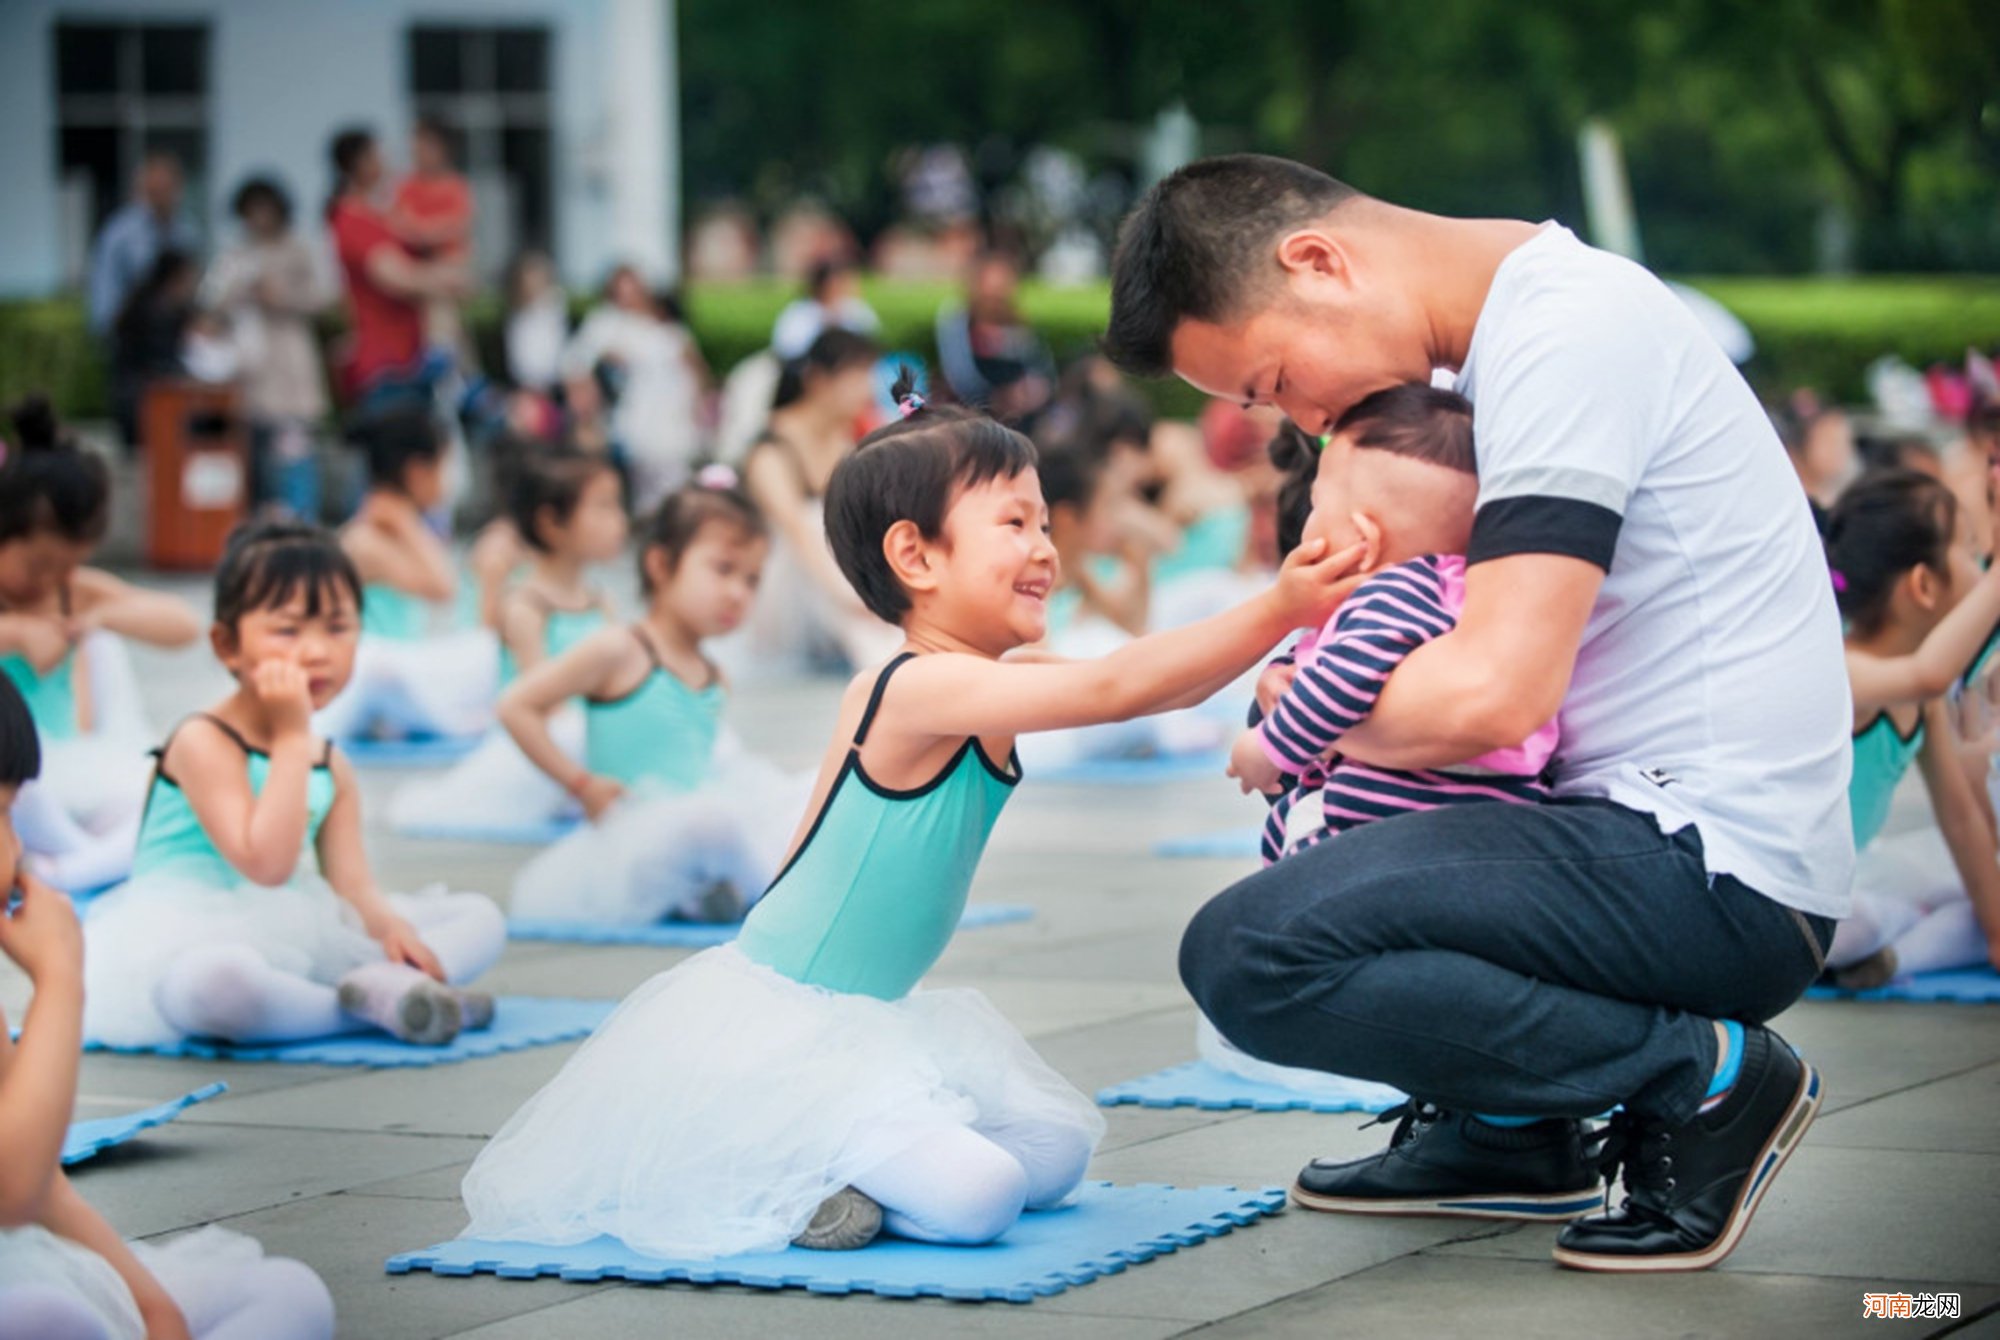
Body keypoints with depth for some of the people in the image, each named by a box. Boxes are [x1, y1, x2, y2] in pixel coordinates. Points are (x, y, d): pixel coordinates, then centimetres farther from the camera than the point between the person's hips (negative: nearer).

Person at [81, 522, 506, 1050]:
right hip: (181, 940, -8)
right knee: (210, 979, -47)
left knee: (481, 919, 3)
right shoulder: (204, 743, -15)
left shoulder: (332, 766, 9)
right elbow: (266, 863, -26)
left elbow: (350, 881, 2)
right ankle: (372, 1010, -27)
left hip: (289, 938, 8)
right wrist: (292, 738, -23)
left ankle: (385, 981, -27)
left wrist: (388, 925, -22)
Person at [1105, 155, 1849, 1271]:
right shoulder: (1543, 315, 15)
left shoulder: (1559, 333, -17)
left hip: (1721, 873, -11)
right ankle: (1506, 1132, 18)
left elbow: (1493, 692, -25)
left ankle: (1698, 1075, -11)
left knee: (1251, 955, -23)